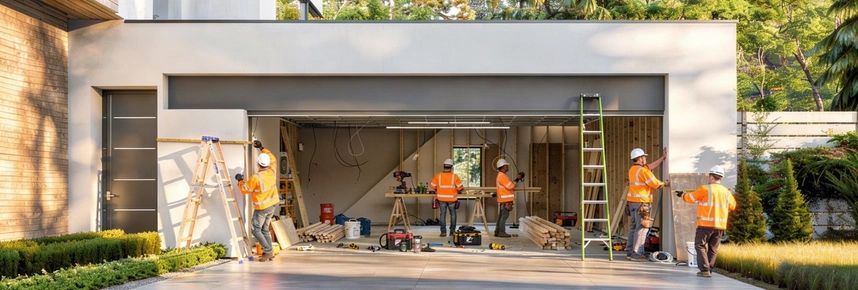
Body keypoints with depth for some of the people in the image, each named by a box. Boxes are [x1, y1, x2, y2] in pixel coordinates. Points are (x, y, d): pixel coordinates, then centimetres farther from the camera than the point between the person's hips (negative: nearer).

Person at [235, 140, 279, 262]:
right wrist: (262, 148, 17)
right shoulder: (272, 172, -7)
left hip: (262, 208, -7)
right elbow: (272, 158, 14)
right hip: (273, 205, 7)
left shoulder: (256, 178, -24)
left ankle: (268, 251, -2)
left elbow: (245, 189, -9)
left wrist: (240, 180, 7)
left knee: (256, 230, 4)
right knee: (265, 229, 17)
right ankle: (269, 252, 15)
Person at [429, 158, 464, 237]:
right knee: (453, 215, 14)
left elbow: (432, 186, -2)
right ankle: (452, 231, 17)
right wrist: (456, 191, 11)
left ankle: (443, 232, 6)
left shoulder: (438, 176, -5)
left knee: (443, 215, 10)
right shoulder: (454, 176, -10)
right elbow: (460, 187, -9)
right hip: (452, 199, -1)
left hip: (441, 199, 1)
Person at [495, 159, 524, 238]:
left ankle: (497, 231, 16)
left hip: (503, 200, 11)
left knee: (501, 215, 12)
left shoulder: (501, 175, 18)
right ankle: (502, 232, -7)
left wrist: (517, 179, 14)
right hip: (505, 200, -11)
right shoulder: (502, 176, -17)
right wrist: (517, 179, -13)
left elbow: (509, 184, 21)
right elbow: (510, 186, -20)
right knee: (504, 216, -8)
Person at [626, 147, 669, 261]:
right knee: (642, 228, -6)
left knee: (633, 226, 14)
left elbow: (651, 166, 24)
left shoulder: (632, 169, 13)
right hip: (641, 202, -9)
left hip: (632, 201, 9)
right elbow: (656, 184, -11)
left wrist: (663, 157, 29)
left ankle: (629, 252, 17)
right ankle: (636, 253, -7)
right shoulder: (642, 171, -15)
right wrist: (666, 184, 9)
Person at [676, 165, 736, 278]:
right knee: (713, 248, 12)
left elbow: (690, 198, 5)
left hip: (706, 224, -5)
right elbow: (733, 205, 20)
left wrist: (682, 195, 24)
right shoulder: (726, 192, 7)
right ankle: (708, 270, 12)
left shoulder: (705, 189, -6)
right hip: (720, 225, 5)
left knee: (700, 245, 3)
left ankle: (705, 269, -7)